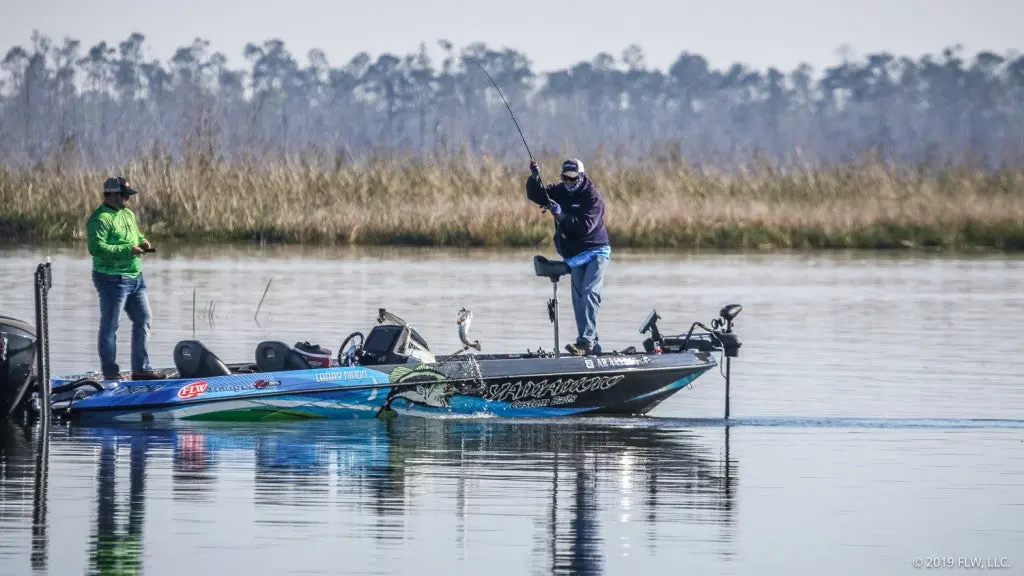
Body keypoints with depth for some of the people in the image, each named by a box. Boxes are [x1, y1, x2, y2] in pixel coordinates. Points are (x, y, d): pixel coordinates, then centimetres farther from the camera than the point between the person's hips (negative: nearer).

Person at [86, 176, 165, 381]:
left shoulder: (128, 214, 15)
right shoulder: (100, 218, -14)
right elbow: (96, 247, -24)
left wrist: (142, 242, 5)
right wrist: (127, 250, -25)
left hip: (135, 277, 9)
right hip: (112, 279, -9)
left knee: (143, 321, 10)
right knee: (109, 327, 1)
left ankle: (141, 369, 17)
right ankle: (111, 374, 7)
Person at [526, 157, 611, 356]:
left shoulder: (592, 197, -13)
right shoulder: (560, 191, 7)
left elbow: (586, 226, -23)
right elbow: (535, 195, 2)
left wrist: (562, 215, -30)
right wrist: (534, 178, -16)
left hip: (595, 252, -7)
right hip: (575, 256, 7)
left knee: (590, 293, -21)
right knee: (579, 300, 5)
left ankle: (586, 340, -31)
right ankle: (593, 345, 10)